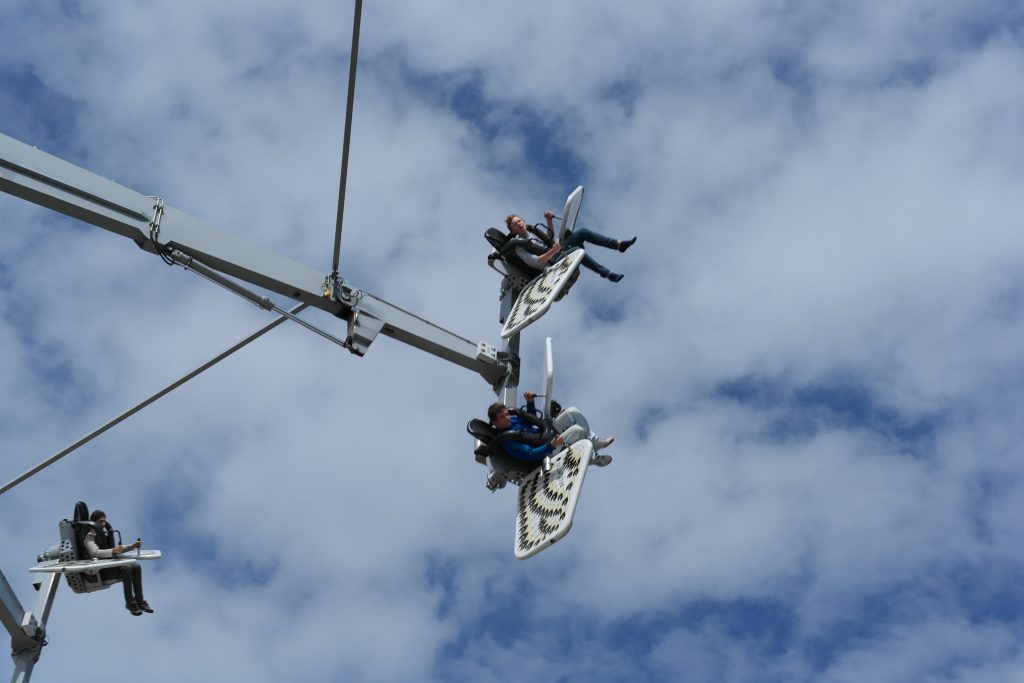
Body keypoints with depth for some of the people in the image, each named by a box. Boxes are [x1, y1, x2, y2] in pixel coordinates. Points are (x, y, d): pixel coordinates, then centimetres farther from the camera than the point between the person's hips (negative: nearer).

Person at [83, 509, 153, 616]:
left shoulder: (103, 533, 18)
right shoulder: (89, 536, -7)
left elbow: (116, 549, 24)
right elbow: (95, 552, -24)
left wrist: (132, 546, 9)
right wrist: (113, 551, -40)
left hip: (109, 564, 8)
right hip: (98, 569, -8)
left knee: (136, 566, -13)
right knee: (126, 569, -28)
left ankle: (139, 601, -12)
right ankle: (130, 603, -20)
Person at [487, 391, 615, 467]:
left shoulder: (512, 419, 1)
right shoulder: (506, 440, -27)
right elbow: (529, 455, -30)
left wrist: (530, 402, 0)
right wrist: (551, 445, -40)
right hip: (546, 453, -9)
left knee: (572, 412, -5)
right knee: (578, 430, -26)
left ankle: (595, 441, 6)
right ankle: (592, 457, -1)